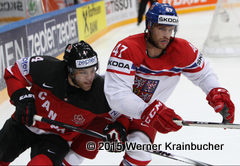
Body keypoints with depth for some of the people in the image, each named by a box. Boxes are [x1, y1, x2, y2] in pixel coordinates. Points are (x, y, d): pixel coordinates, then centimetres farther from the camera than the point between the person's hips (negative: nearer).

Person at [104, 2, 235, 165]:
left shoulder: (182, 50, -19)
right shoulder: (126, 49, -32)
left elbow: (203, 73, 0)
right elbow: (116, 95, -39)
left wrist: (218, 94, -21)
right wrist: (151, 112, -51)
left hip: (149, 110, 2)